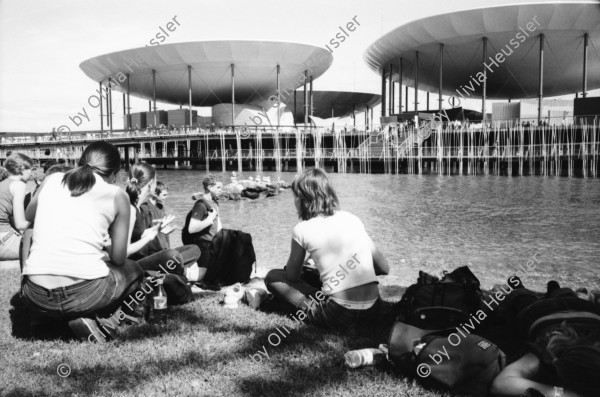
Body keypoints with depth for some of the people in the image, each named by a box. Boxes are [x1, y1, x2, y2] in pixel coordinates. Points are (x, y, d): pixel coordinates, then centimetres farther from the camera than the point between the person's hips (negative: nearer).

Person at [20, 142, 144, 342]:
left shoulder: (51, 180, 13)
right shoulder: (117, 195, 4)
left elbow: (29, 216, 32)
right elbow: (118, 258, 5)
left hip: (36, 298, 2)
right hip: (85, 293, -1)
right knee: (134, 270, 30)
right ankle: (97, 316, 4)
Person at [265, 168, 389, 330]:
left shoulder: (302, 229, -4)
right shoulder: (352, 219, 7)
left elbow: (292, 276, 9)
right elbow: (384, 268, 9)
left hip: (339, 315, -5)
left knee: (273, 277, 11)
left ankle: (314, 310, 3)